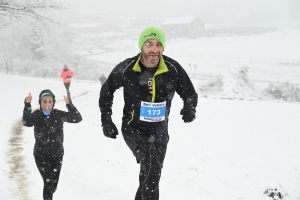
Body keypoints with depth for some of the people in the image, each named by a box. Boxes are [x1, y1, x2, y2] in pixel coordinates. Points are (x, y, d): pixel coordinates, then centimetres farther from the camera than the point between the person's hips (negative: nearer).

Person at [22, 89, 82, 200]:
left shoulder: (58, 114, -10)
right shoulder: (36, 115, -11)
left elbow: (77, 118, -22)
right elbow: (26, 123, -32)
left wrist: (69, 105, -37)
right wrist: (27, 105, -44)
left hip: (57, 154, 2)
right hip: (41, 155, -2)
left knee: (53, 185, 16)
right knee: (48, 182, -16)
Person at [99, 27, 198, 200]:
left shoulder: (173, 69, -14)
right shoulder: (126, 68, -16)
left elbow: (190, 93, -1)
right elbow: (107, 91, 1)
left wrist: (189, 108, -23)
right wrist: (106, 121, -1)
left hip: (160, 132, 3)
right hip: (134, 129, -3)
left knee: (150, 177, 16)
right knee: (152, 167, -26)